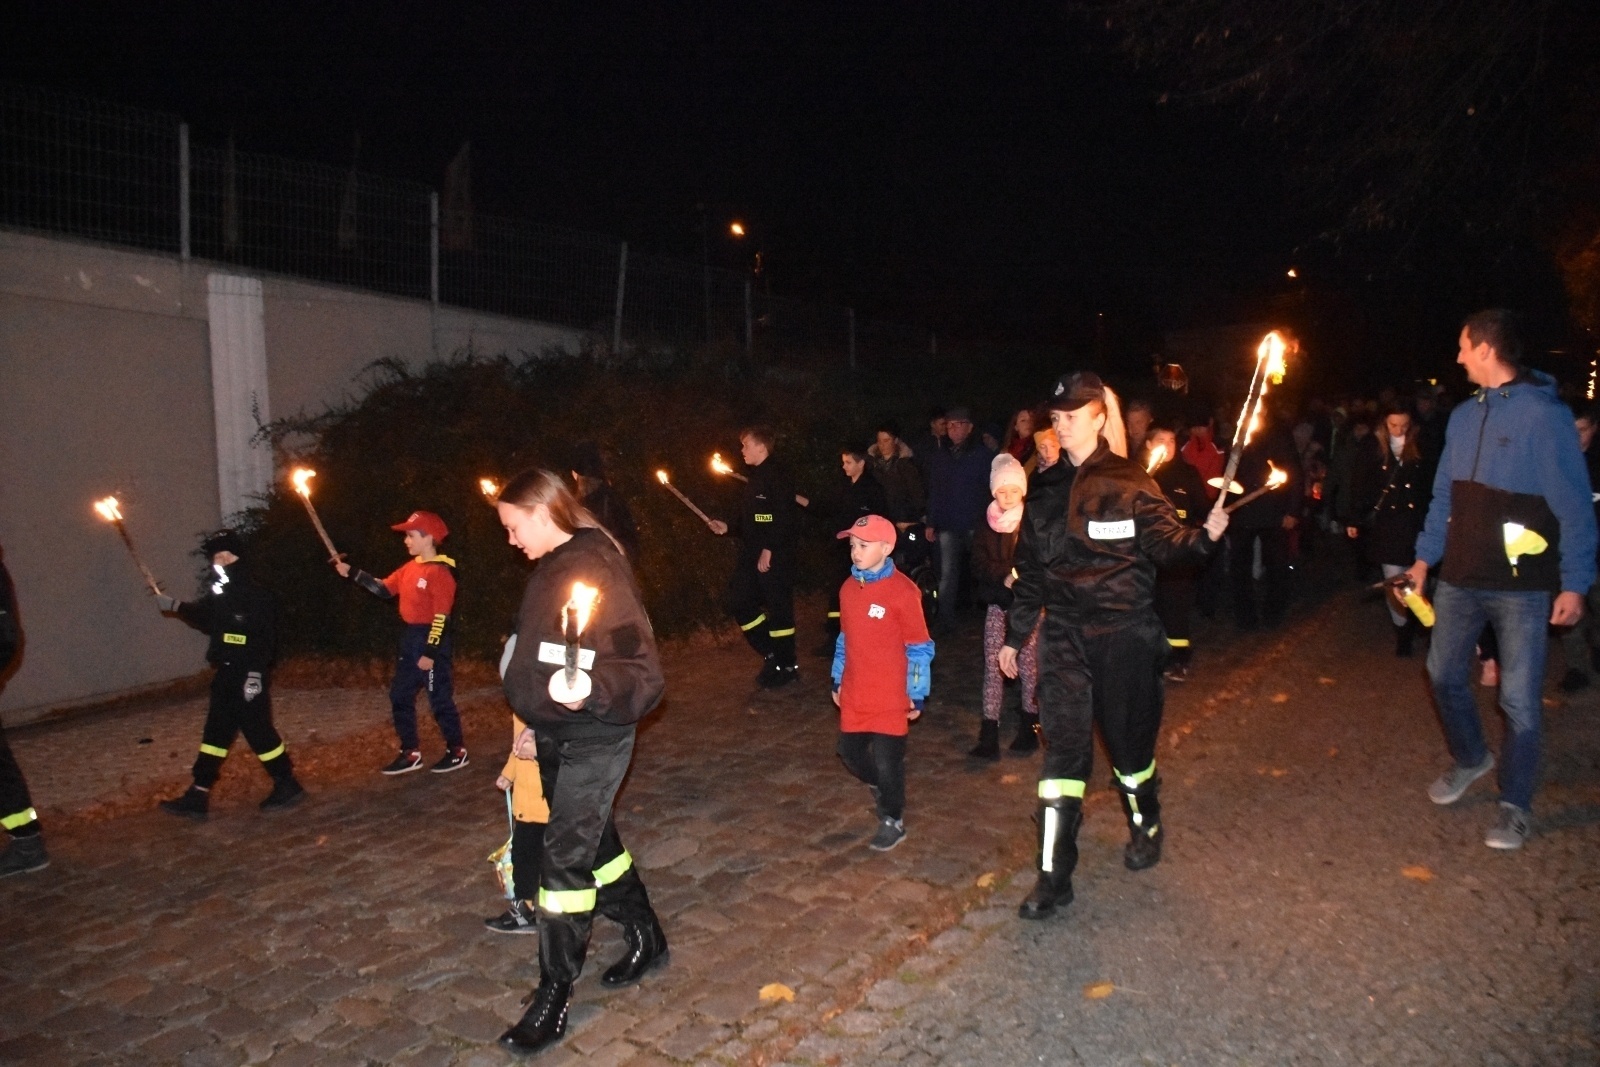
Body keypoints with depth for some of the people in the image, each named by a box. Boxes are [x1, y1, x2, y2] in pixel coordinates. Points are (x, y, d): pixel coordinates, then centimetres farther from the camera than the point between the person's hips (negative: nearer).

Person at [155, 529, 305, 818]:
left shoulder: (256, 597, -15)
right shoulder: (219, 596, 11)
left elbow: (266, 640, -21)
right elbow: (204, 618, 34)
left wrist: (256, 673, -27)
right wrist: (176, 606, 35)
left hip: (248, 677, -9)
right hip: (226, 676, 9)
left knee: (259, 731, -4)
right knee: (215, 734, 12)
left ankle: (288, 786, 9)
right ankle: (197, 796, 19)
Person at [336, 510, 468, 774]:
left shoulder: (441, 572, -17)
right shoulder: (410, 567, 12)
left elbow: (441, 617, -19)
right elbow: (384, 589, 15)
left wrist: (430, 652, -20)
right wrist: (352, 573, 8)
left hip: (432, 641, -10)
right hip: (409, 639, 10)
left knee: (440, 699, -1)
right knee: (400, 697, 12)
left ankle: (457, 752, 11)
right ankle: (411, 753, 21)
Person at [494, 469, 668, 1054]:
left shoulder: (597, 571, -21)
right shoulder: (552, 570, 7)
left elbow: (641, 670, -26)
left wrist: (591, 690, -44)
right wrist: (537, 725, 21)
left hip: (593, 741, -9)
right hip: (557, 738, 9)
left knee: (565, 859, -3)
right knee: (595, 842, 19)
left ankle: (554, 995, 12)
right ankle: (646, 939, 39)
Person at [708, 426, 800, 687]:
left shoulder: (777, 475, -12)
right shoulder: (756, 477, 17)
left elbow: (783, 518, -21)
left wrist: (769, 549, -22)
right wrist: (727, 528, 15)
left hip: (775, 555, -10)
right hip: (752, 555, 10)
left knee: (778, 608, -1)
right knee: (739, 602, 8)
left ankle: (786, 665, 12)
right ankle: (770, 654, 21)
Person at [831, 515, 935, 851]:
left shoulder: (903, 591, -17)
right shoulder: (849, 588, 3)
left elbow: (919, 647, -11)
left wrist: (916, 693, -9)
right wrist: (838, 681, 18)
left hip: (889, 697, -6)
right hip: (854, 696, 6)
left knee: (887, 761, 3)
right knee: (850, 753, 15)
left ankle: (893, 821, 25)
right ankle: (881, 788, 44)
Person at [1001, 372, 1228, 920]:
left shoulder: (1128, 482, -5)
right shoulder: (1045, 488, 7)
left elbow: (1166, 542, -10)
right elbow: (1030, 567, 12)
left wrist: (1203, 535, -30)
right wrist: (1014, 634, 14)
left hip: (1123, 633, -3)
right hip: (1064, 634, 3)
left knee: (1128, 738, 12)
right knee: (1062, 746, -1)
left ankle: (1145, 826, 43)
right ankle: (1054, 875, 5)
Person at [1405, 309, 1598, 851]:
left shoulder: (1544, 414, -13)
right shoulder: (1464, 415, 7)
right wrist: (1425, 557, 14)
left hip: (1522, 586, -6)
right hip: (1460, 578, 6)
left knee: (1519, 698, 0)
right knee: (1444, 674, 15)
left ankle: (1515, 805, 16)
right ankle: (1470, 758, 39)